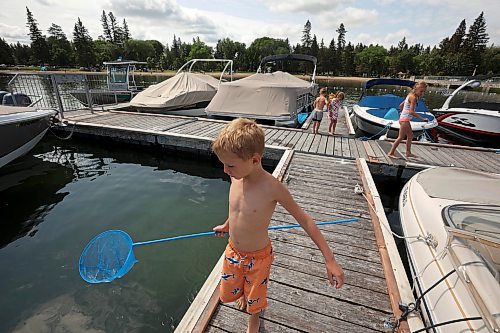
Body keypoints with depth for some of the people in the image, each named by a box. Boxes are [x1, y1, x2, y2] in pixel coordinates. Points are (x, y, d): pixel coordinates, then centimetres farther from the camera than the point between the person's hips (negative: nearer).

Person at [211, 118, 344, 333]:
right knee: (228, 294, 27)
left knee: (254, 300, 23)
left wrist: (330, 260, -20)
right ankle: (244, 293, 63)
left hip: (257, 257, -4)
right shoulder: (235, 177, -16)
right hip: (232, 251, 5)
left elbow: (304, 219, -20)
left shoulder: (272, 188, -31)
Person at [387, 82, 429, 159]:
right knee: (401, 137, -6)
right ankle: (391, 153, -3)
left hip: (404, 118, 10)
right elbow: (411, 111, -23)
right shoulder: (413, 97, -15)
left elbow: (401, 105, 19)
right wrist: (422, 118, -22)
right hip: (405, 119, -10)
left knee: (410, 135, 18)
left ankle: (408, 153, 25)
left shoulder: (410, 95, 13)